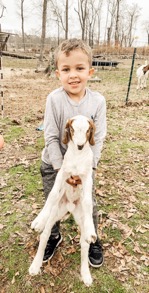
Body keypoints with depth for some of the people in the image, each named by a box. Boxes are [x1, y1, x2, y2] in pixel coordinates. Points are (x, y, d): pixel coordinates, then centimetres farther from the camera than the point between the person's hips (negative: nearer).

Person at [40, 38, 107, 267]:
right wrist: (62, 168, -19)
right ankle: (53, 237, 44)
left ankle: (92, 240, 39)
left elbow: (98, 139, -12)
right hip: (54, 164, 0)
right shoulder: (54, 99, -19)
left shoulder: (98, 101, -14)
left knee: (88, 205, 11)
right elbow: (51, 137, -16)